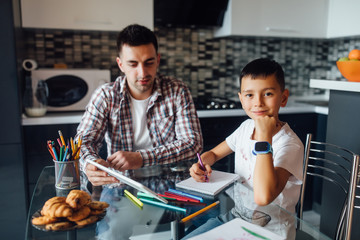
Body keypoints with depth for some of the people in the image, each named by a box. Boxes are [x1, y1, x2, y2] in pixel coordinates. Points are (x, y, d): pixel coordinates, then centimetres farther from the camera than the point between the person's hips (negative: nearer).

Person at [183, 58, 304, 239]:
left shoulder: (289, 145, -22)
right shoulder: (246, 127, 0)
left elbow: (263, 197, -36)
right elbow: (214, 153, 14)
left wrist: (264, 136, -33)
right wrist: (202, 163, -9)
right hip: (236, 217, 6)